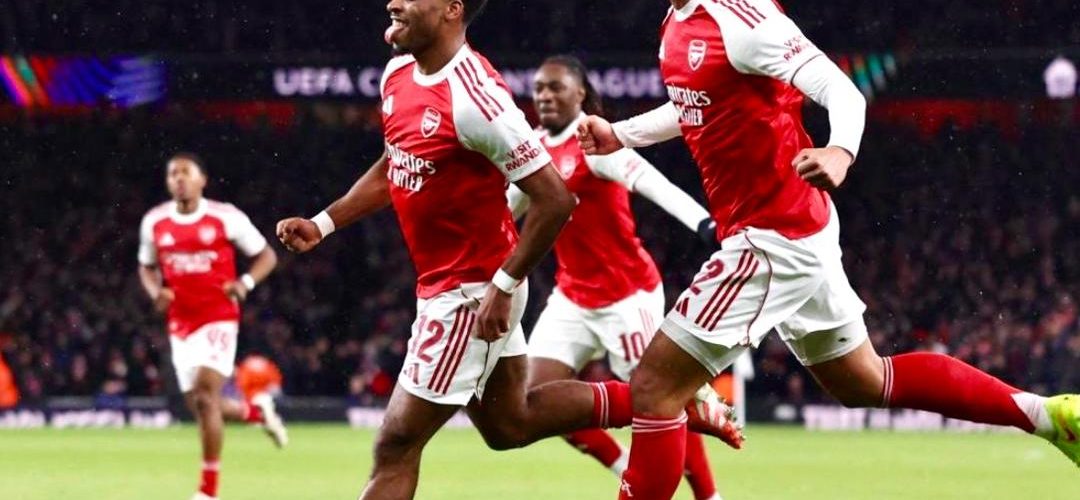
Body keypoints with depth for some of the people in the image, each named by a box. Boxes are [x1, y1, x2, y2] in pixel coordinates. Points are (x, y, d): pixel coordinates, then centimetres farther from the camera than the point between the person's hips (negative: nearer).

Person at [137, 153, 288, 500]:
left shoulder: (226, 217, -6)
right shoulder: (154, 222, 5)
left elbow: (266, 256, 2)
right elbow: (147, 267, 20)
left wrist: (246, 283, -17)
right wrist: (155, 292, -2)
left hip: (218, 319, -5)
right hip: (180, 324, 5)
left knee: (205, 397, -17)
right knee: (198, 405, 6)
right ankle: (258, 412, 39)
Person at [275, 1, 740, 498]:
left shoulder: (473, 97, -25)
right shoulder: (398, 75, 3)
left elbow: (554, 199, -24)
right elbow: (391, 170, 20)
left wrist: (504, 285, -21)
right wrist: (322, 224, 10)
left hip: (468, 294, -9)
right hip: (442, 285, 9)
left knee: (396, 446, -5)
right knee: (508, 424, 21)